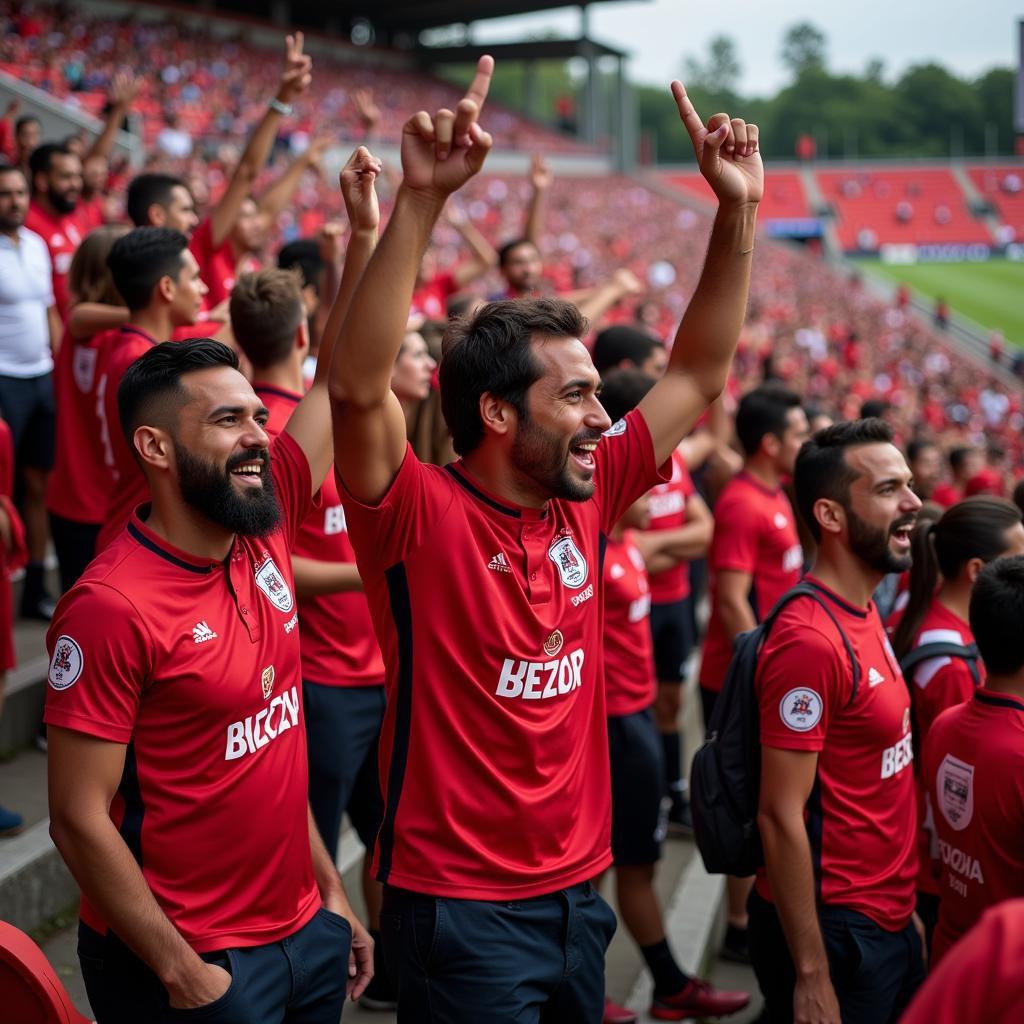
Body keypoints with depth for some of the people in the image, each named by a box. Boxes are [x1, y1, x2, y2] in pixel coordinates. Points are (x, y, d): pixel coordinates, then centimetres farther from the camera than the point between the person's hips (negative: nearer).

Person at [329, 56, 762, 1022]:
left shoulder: (584, 499, 2)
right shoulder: (422, 516, -16)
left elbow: (696, 374, 9)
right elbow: (358, 388, -34)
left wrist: (736, 212, 2)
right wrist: (421, 201, -40)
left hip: (578, 891, 7)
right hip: (460, 907, -7)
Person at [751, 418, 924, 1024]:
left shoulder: (865, 613, 8)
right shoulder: (811, 639, -22)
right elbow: (781, 817, -22)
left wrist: (902, 902, 15)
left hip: (887, 920, 9)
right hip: (835, 930, -9)